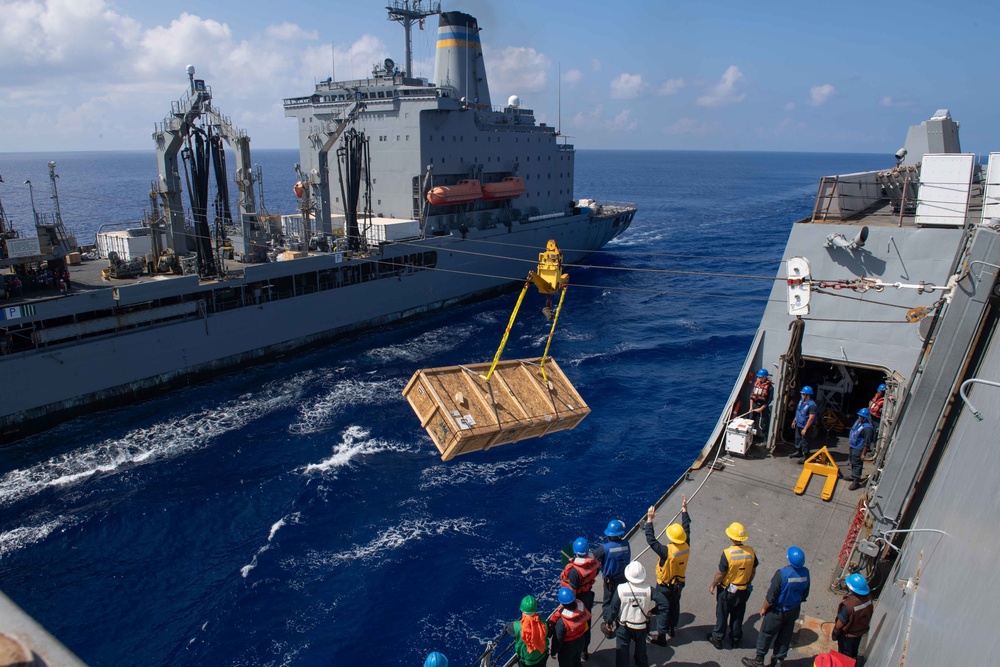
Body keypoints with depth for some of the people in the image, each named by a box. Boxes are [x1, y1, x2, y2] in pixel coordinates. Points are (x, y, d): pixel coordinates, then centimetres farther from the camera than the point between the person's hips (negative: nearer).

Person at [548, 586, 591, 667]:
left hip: (567, 647, -4)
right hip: (580, 642, 5)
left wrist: (553, 652, -6)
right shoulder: (581, 607, -28)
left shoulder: (561, 621, -39)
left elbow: (557, 639, -24)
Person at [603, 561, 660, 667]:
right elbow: (662, 602, -20)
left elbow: (613, 607, -16)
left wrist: (608, 621, 0)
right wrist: (652, 611, -3)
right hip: (641, 626, 2)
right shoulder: (648, 590, -20)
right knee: (641, 647, 27)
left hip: (623, 626, -2)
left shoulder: (621, 589, -23)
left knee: (622, 650, 14)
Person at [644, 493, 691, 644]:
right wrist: (684, 508, 1)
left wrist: (649, 520, -32)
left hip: (665, 586, -6)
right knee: (675, 606, 25)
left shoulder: (667, 551, -36)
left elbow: (651, 540, -34)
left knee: (663, 609, 9)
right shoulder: (686, 546, -19)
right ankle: (673, 628, 43)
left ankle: (661, 635, 19)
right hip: (679, 583, 6)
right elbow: (686, 527, -6)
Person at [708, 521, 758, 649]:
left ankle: (718, 638, 31)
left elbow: (720, 574, -20)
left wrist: (713, 585, -3)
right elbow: (753, 571, 0)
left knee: (722, 615, 16)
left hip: (727, 590, -4)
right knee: (738, 615, 23)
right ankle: (736, 638, 38)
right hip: (743, 590, 4)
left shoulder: (727, 553, -28)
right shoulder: (750, 552, -14)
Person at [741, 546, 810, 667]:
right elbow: (805, 595, 2)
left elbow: (771, 597, -23)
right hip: (793, 611, 5)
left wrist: (764, 609, -6)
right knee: (785, 637, 22)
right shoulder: (805, 573, -15)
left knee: (766, 635, 14)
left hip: (777, 611, -5)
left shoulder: (782, 574, -32)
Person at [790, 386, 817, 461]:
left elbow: (811, 418, -25)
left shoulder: (812, 405, -25)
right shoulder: (801, 400, 2)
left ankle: (805, 456, 14)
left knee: (805, 441, 2)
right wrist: (794, 421, 21)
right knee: (798, 438, 22)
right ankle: (798, 452, 40)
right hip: (798, 424, 9)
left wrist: (805, 429, -25)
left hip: (805, 426, -9)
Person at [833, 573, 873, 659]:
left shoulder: (848, 604, -40)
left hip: (848, 634, -6)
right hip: (861, 630, 6)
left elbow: (840, 622, -25)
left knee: (845, 655, 20)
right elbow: (869, 613, -3)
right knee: (854, 653, 31)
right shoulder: (868, 597, -22)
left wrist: (834, 634, -7)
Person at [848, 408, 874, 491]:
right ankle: (853, 476, 42)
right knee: (852, 463, 24)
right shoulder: (858, 421, 1)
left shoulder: (867, 428, -27)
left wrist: (863, 454, -21)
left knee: (857, 465, -1)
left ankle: (856, 482, 7)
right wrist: (850, 440, 26)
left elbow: (867, 443, -24)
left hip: (858, 449, -9)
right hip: (852, 446, 9)